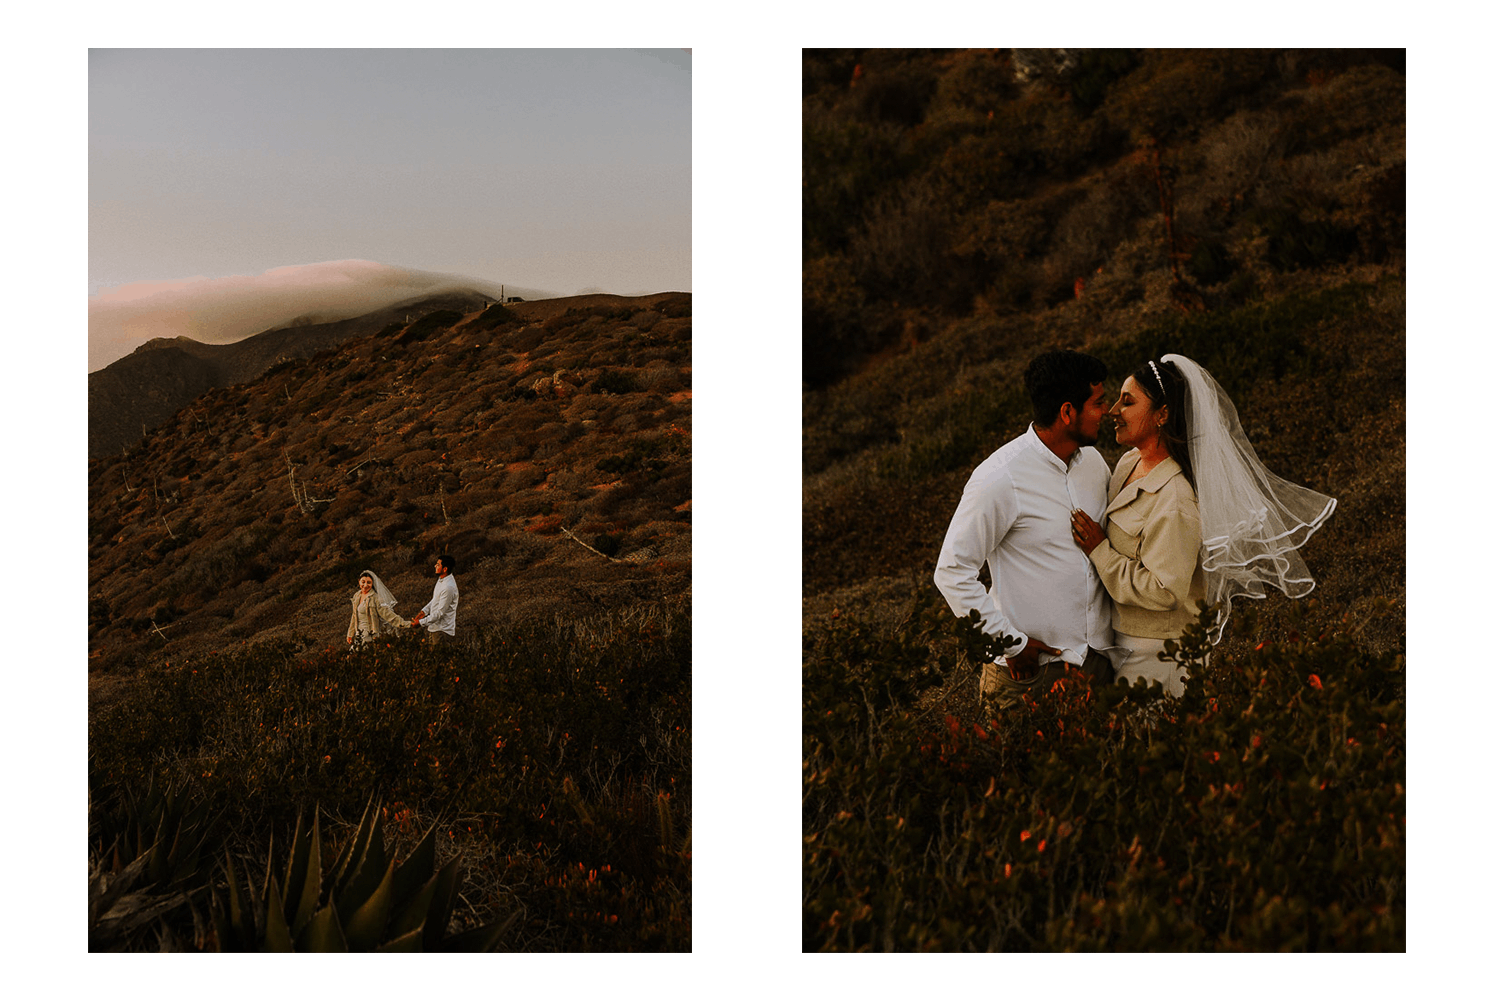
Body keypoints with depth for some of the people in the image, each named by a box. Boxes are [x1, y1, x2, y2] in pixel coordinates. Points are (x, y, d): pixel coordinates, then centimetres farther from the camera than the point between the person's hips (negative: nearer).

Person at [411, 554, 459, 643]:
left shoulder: (449, 587, -28)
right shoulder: (441, 579, 4)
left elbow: (440, 613, -24)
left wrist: (421, 622, -19)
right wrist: (424, 611, 9)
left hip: (442, 629, -10)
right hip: (434, 626, 10)